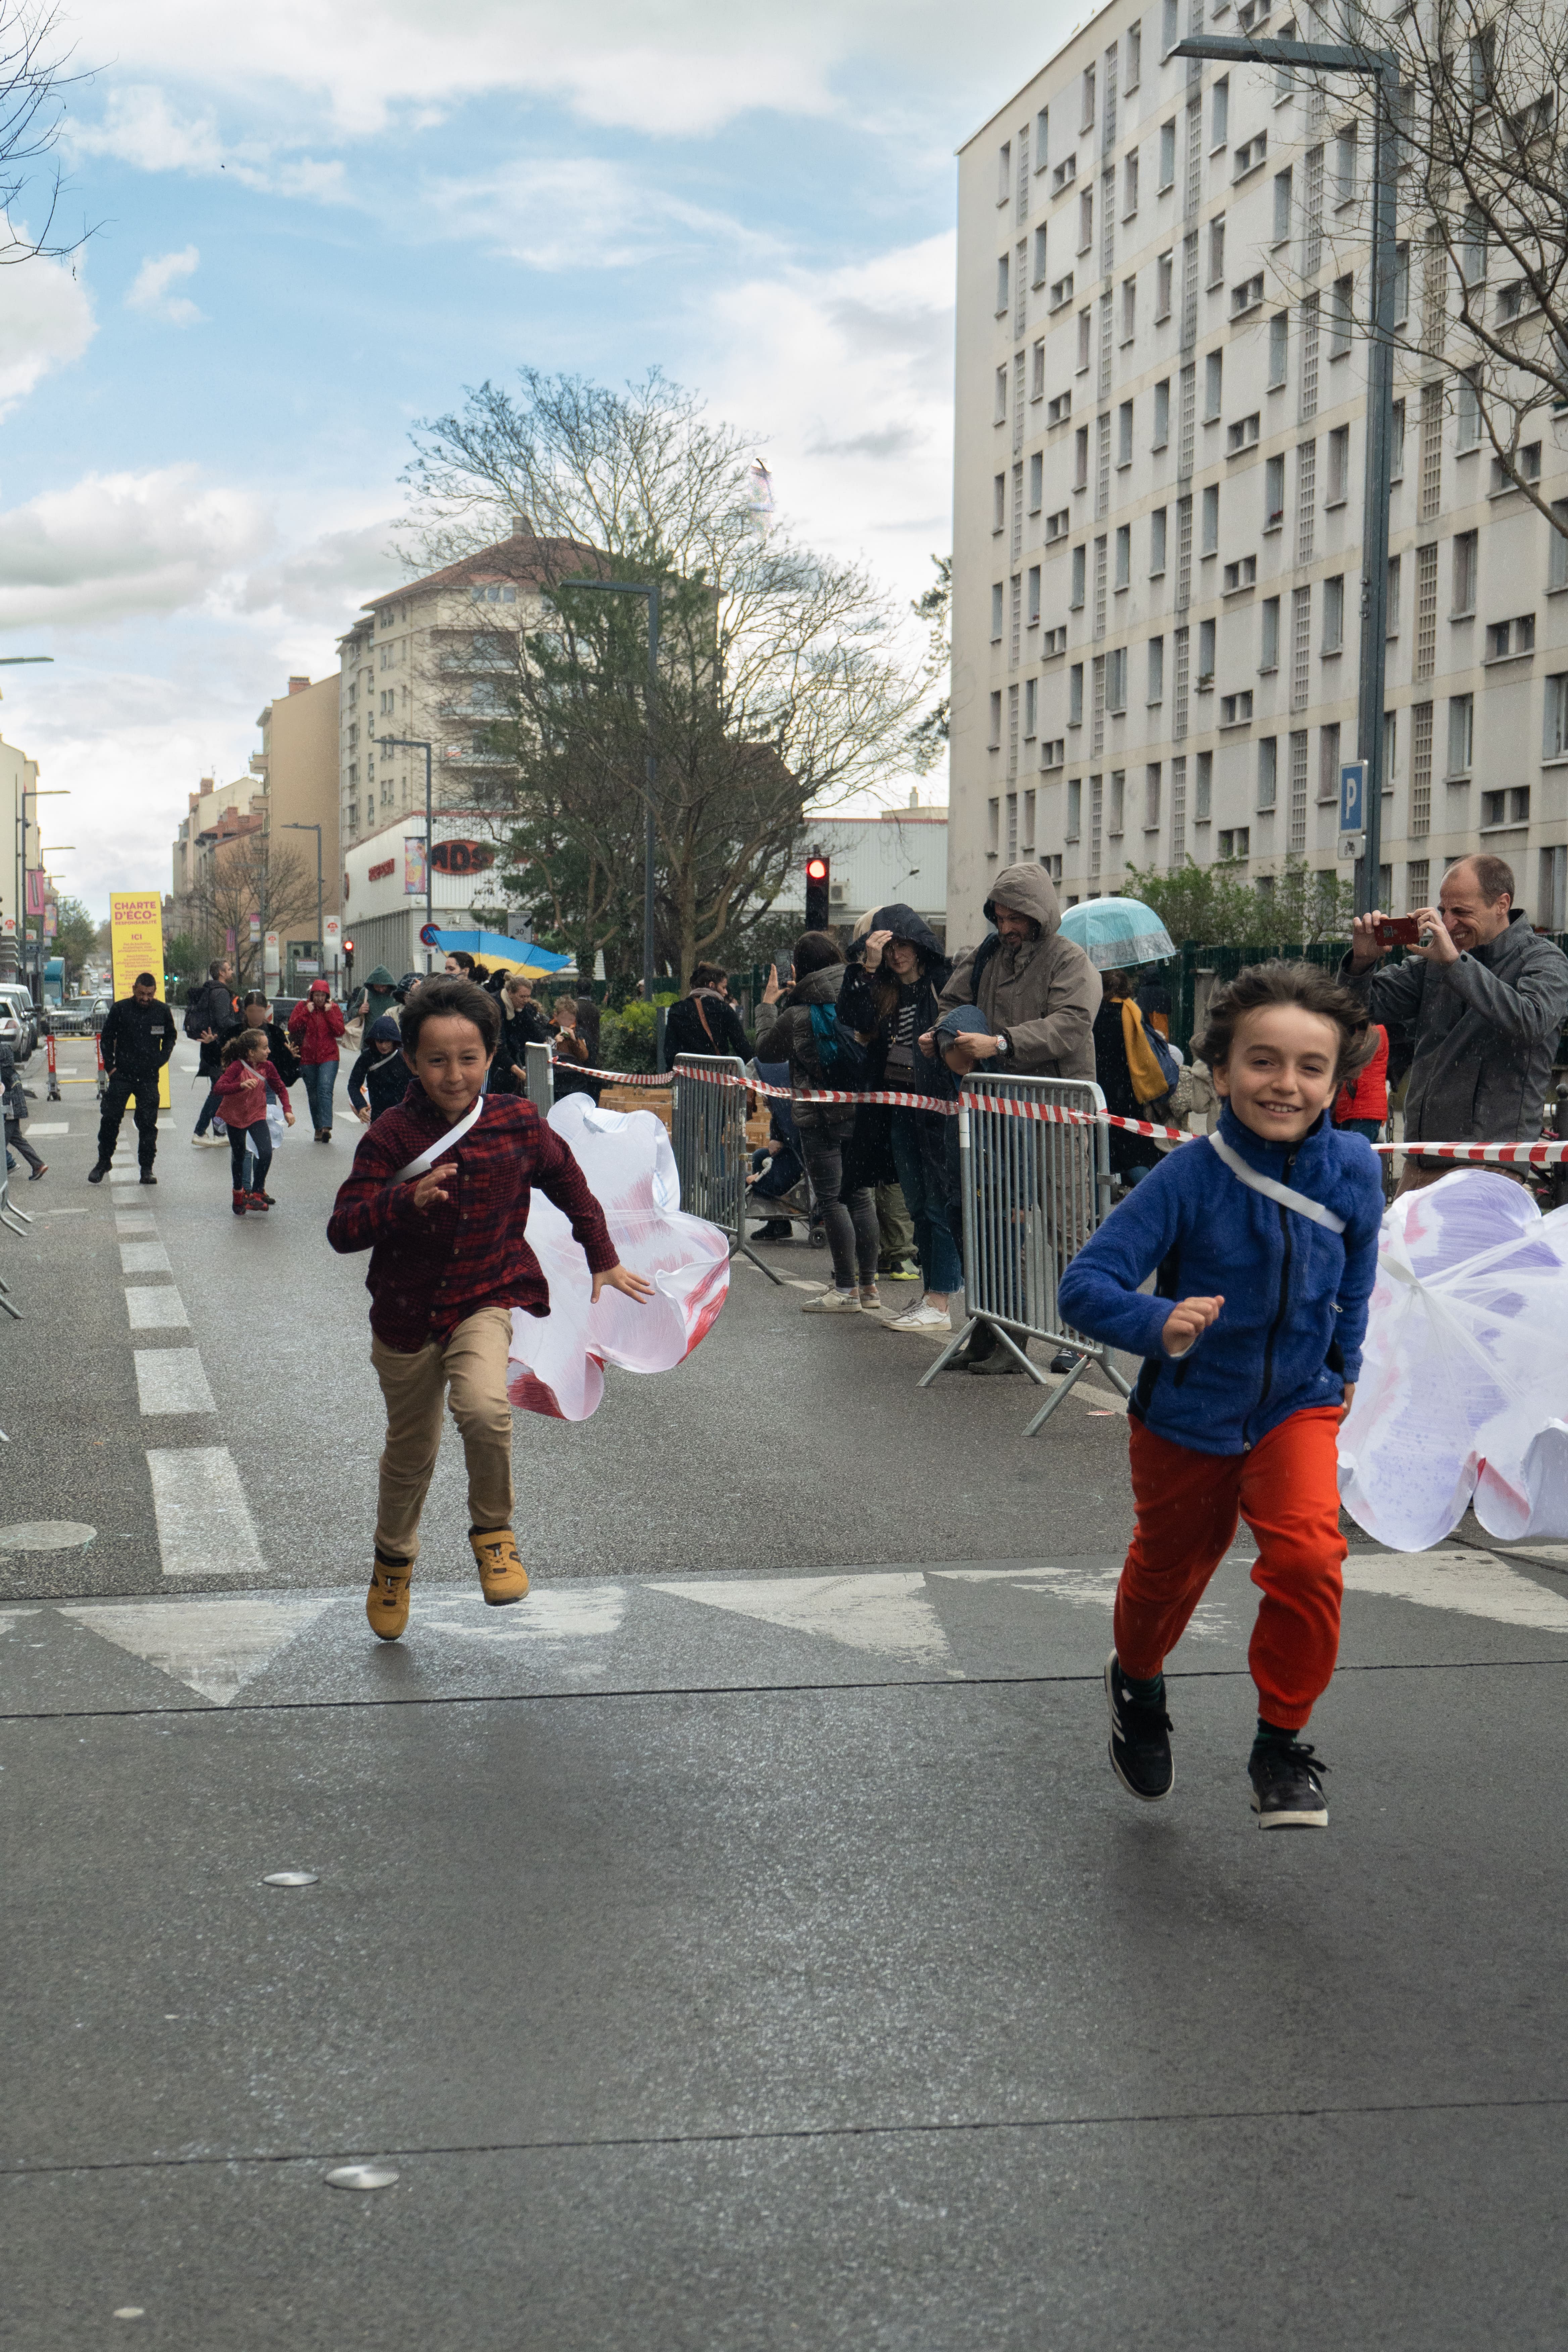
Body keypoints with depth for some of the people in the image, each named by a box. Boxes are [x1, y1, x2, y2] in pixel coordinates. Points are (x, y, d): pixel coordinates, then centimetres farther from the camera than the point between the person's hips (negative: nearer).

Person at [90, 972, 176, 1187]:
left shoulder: (162, 1011, 1)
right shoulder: (120, 1009, -2)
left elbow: (170, 1038, 16)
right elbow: (106, 1039, 7)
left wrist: (160, 1062, 6)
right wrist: (110, 1066, 0)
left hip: (149, 1078, 0)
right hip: (121, 1075, 0)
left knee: (148, 1123, 1)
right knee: (111, 1119, 1)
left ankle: (147, 1168, 8)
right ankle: (103, 1162, 16)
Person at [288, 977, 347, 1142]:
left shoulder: (334, 1009, 3)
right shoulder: (302, 1007, 5)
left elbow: (339, 1032, -7)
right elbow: (292, 1028, -5)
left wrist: (329, 1012, -11)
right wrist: (306, 1012, -12)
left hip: (329, 1057, -3)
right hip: (308, 1058, 3)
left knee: (325, 1090, -19)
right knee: (313, 1095, 8)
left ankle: (326, 1127, -27)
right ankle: (319, 1128, 18)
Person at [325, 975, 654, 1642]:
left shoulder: (518, 1123, -6)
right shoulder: (390, 1138, -12)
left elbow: (568, 1184, 13)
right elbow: (343, 1230, -17)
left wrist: (602, 1259, 19)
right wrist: (406, 1201, -33)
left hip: (488, 1297, 0)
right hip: (407, 1310, 1)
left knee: (483, 1407, -30)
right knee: (411, 1451, 17)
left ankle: (493, 1530, -4)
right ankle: (394, 1558, 46)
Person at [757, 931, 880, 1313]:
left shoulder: (797, 1014, -11)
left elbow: (766, 1049, 5)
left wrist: (768, 1006, 21)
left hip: (820, 1117, -5)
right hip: (863, 1111, 5)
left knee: (832, 1199, -1)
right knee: (861, 1193, 12)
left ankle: (846, 1289, 0)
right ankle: (869, 1287, 15)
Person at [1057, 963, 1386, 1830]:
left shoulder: (1352, 1168, -15)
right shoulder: (1189, 1179, -26)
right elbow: (1084, 1285, -28)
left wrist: (1344, 1364, 14)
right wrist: (1159, 1325, -45)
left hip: (1298, 1407, 1)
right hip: (1187, 1415, -1)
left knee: (1308, 1554, -21)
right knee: (1169, 1569, 19)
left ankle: (1281, 1743, 0)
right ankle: (1138, 1683, 53)